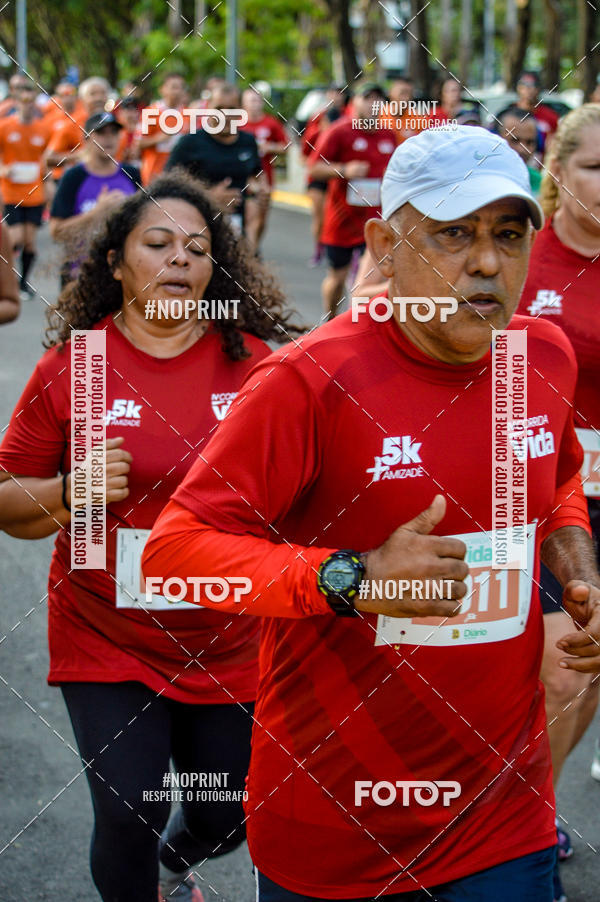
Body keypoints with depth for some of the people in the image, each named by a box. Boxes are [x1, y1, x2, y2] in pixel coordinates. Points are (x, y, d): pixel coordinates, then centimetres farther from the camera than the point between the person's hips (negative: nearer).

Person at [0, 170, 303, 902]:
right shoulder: (71, 366, -6)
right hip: (107, 646, -2)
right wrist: (73, 492, -19)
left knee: (226, 820, 14)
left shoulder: (254, 362, -4)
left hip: (230, 644, 2)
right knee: (127, 815, -11)